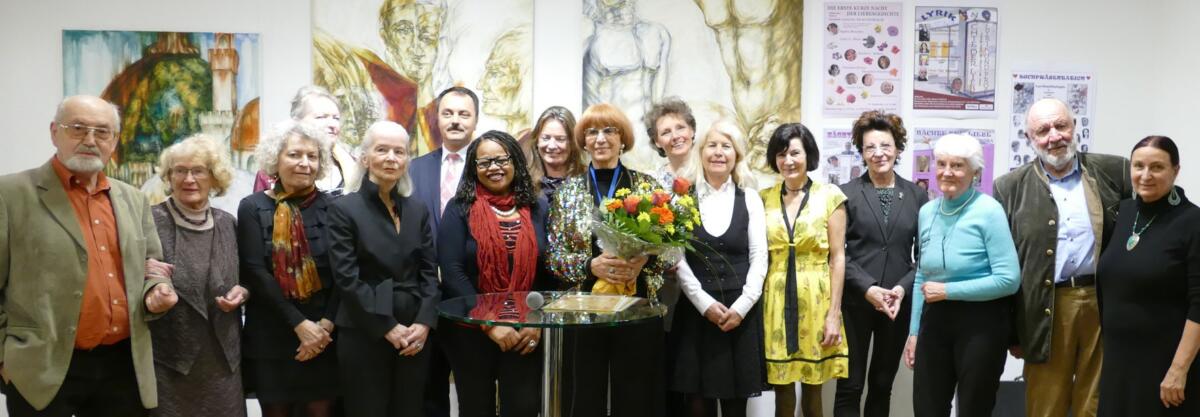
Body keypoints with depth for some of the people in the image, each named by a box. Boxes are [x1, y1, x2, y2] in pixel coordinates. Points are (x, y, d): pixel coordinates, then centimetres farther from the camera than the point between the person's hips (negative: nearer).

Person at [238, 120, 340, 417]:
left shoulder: (332, 207, 2)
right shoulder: (253, 207, 0)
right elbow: (255, 272, -7)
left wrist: (326, 324, -12)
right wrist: (299, 323, -13)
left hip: (323, 333, 0)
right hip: (271, 335, 0)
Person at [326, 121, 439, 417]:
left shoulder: (418, 210, 10)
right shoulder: (344, 209, -3)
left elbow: (430, 272, 7)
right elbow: (347, 278, -10)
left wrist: (424, 322, -7)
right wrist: (388, 327, -13)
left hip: (414, 334, 4)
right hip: (364, 335, -4)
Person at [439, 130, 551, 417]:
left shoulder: (539, 208, 5)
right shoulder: (460, 209, -3)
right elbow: (452, 273, -11)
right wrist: (489, 324, -15)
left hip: (527, 333, 2)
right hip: (471, 332, -1)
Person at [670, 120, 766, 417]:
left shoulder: (750, 198, 7)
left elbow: (759, 257, 3)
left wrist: (741, 306, -9)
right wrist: (704, 303, -11)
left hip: (741, 311, 1)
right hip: (696, 309, -1)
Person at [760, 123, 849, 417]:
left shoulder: (830, 196, -1)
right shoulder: (763, 199, 6)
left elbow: (837, 258, -3)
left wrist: (834, 314, -8)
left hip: (816, 299, -2)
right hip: (776, 301, 2)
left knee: (813, 389, 7)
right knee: (782, 392, 6)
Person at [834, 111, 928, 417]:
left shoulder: (917, 195, 6)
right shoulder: (847, 193, -2)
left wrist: (902, 288, -10)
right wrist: (868, 289, -16)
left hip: (899, 304, 2)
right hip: (855, 302, -2)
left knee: (883, 385, 13)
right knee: (850, 386, 1)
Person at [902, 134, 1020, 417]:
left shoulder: (988, 210, -12)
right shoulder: (927, 212, 5)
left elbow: (1008, 280, -17)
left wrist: (948, 290, -17)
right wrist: (914, 331, 11)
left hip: (981, 323, -5)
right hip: (935, 321, 5)